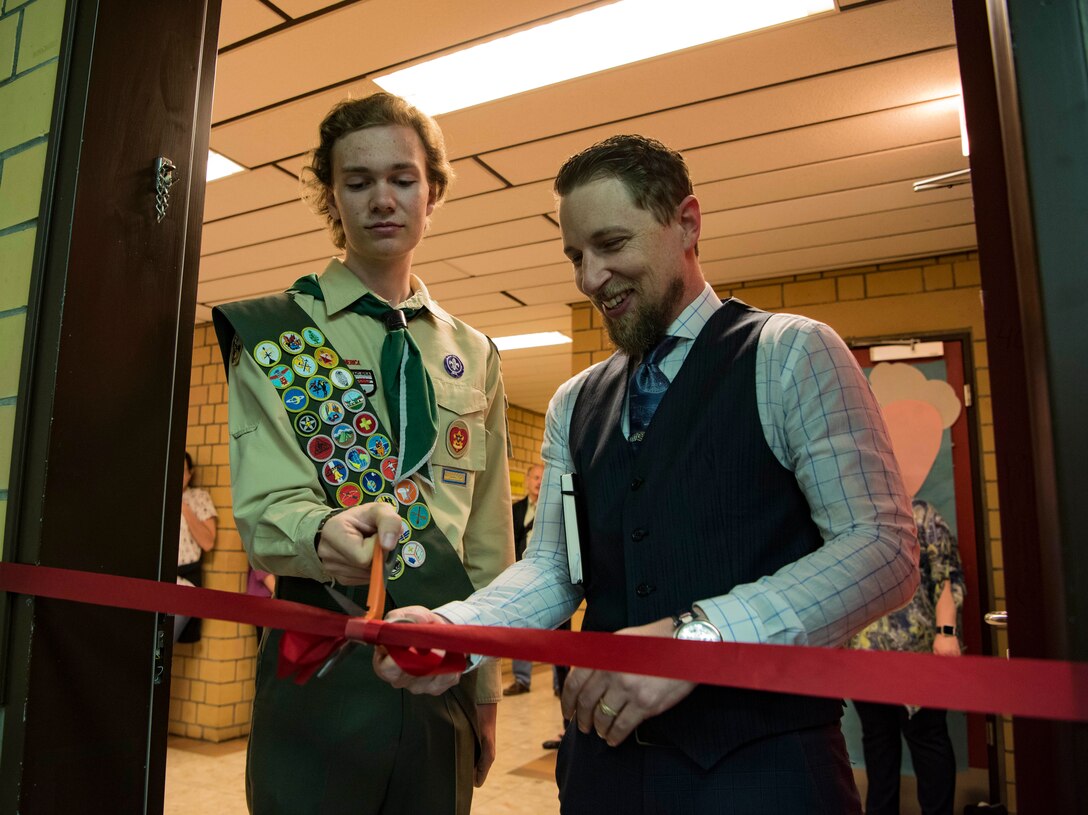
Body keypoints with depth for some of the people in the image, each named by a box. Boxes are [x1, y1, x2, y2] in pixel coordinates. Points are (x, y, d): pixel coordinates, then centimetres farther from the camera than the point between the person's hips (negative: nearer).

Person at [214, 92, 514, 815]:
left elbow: (488, 539, 8)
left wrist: (487, 689, 8)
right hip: (319, 669, -3)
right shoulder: (272, 335, -1)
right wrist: (322, 533, -36)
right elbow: (264, 507, -13)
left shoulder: (475, 356, 8)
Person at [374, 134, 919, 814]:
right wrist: (451, 631, -12)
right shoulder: (573, 405, 9)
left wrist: (695, 633, -24)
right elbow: (552, 568, 6)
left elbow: (883, 549, -14)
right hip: (607, 750, 5)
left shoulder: (790, 355, -6)